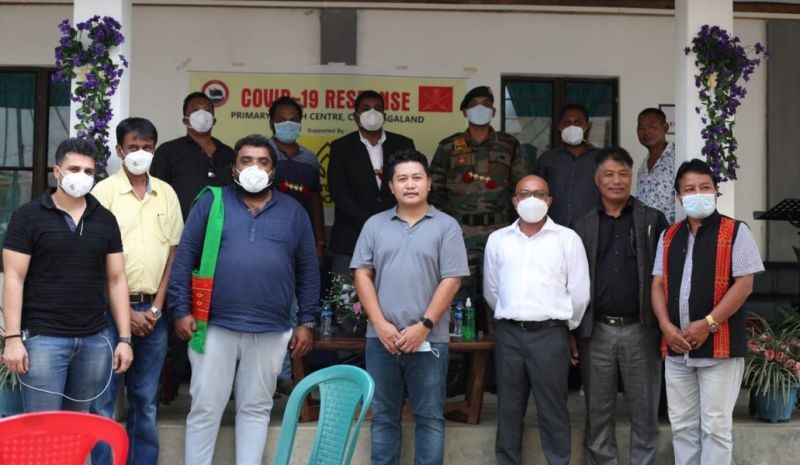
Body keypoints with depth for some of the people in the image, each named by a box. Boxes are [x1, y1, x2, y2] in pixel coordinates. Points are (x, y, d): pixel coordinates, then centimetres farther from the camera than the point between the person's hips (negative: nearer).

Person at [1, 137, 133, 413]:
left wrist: (124, 338, 5)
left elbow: (116, 280, 10)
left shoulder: (106, 220, 9)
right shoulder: (28, 216, -2)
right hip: (43, 338, -4)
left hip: (95, 339, 4)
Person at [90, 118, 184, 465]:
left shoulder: (167, 194, 9)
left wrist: (156, 307, -1)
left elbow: (173, 252, 9)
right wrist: (125, 310, -9)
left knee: (146, 400, 9)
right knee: (103, 397, 0)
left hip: (153, 310, 3)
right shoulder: (105, 191, -2)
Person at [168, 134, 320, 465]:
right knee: (205, 408, 4)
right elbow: (184, 259, 2)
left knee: (256, 409, 10)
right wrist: (181, 311, -5)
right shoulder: (211, 203, 4)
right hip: (215, 326, -1)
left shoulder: (293, 212, 9)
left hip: (271, 332, 2)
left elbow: (308, 271, 10)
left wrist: (307, 321, 6)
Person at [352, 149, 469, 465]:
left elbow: (451, 280, -5)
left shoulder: (446, 226, 1)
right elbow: (362, 275, 4)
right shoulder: (375, 225, 8)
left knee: (429, 417, 5)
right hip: (381, 338, 2)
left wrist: (424, 325, -12)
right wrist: (380, 324, -7)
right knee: (383, 417, 10)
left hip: (428, 340, -2)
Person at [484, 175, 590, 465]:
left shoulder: (567, 239, 1)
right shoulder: (498, 239, 9)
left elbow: (579, 292, 2)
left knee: (552, 411, 1)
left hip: (550, 335, -2)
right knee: (508, 409, 9)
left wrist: (565, 326, 9)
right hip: (508, 334, 3)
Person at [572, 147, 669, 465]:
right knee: (598, 413, 9)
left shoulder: (654, 221, 4)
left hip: (640, 330, -2)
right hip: (596, 331, 2)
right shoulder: (583, 227, 9)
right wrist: (572, 332, 3)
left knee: (644, 413, 5)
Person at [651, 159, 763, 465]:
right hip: (676, 348, 5)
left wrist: (707, 324, -16)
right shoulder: (668, 237, 12)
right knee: (682, 425, 11)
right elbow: (658, 284, 10)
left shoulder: (735, 232, -4)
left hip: (719, 346, -5)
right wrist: (667, 327, -6)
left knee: (715, 426, 0)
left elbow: (744, 284, -10)